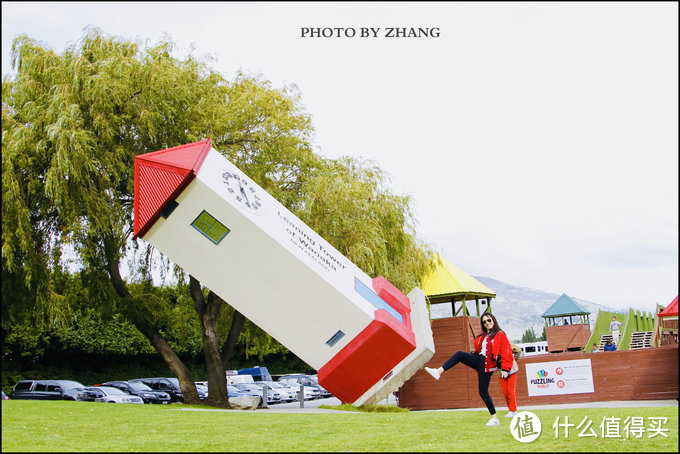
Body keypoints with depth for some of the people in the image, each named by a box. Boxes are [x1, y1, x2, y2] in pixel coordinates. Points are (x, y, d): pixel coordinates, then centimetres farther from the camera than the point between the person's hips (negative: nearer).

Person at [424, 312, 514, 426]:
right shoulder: (483, 336, 18)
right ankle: (439, 372, -22)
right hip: (478, 360, 7)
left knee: (483, 392, -8)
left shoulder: (500, 335, -3)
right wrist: (474, 354, 8)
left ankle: (495, 418, 4)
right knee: (459, 354, -14)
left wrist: (505, 369, -15)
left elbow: (506, 352, -9)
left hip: (487, 365, -7)